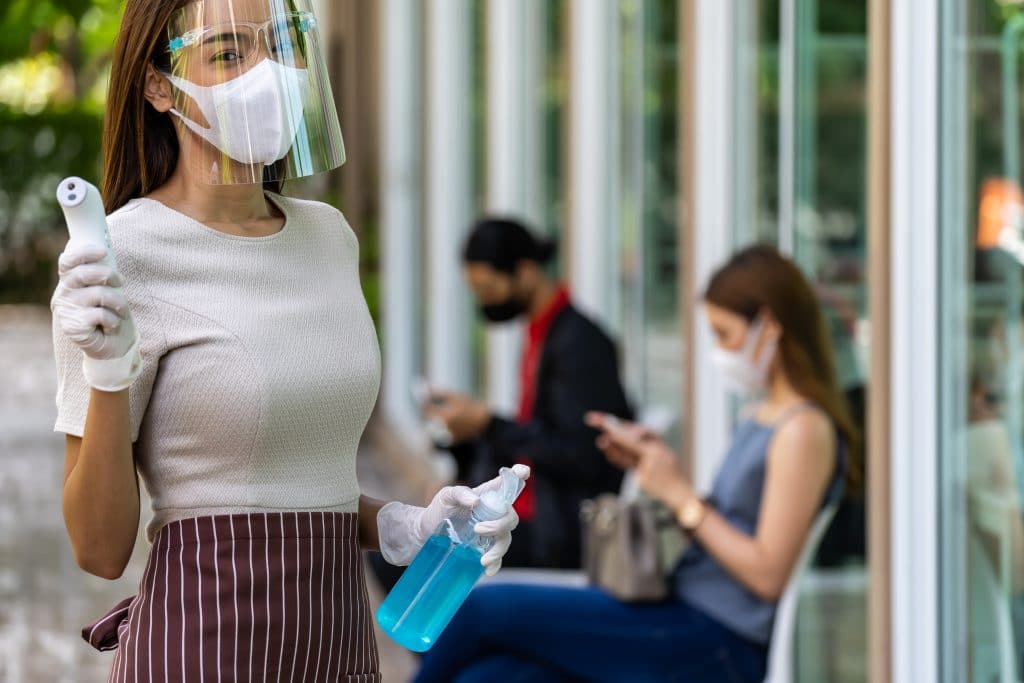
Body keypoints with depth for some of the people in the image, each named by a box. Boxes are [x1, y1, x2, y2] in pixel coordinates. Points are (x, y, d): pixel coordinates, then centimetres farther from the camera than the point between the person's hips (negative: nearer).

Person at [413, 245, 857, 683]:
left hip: (717, 645, -9)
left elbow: (767, 574, -19)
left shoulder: (804, 430, -15)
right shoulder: (761, 418, 15)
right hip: (687, 619, 9)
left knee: (483, 608, -10)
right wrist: (654, 464, 5)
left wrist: (679, 493, -14)